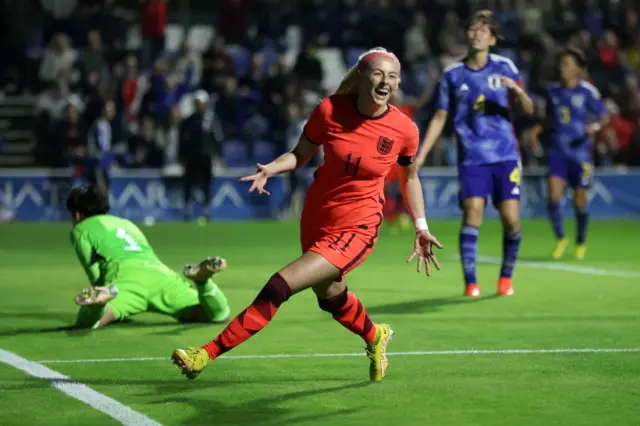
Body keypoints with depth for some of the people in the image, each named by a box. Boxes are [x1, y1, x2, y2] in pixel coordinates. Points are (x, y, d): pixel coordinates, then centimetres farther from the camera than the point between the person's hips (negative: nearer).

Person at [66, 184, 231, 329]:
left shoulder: (80, 230, 24)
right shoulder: (127, 223, 42)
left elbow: (95, 274, 10)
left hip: (127, 276, -4)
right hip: (160, 271, 4)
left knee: (86, 323, -19)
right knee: (220, 314, 0)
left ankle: (103, 296, -53)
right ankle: (201, 278, -32)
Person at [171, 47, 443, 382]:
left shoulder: (404, 130, -14)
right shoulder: (330, 109, -13)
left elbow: (410, 176, 6)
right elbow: (300, 154, 2)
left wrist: (421, 228, 6)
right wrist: (270, 169, -17)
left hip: (356, 230, -4)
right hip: (315, 219, 4)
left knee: (279, 286, -19)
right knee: (331, 298, 26)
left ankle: (208, 354, -13)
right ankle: (375, 337, 60)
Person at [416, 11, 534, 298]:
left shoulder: (504, 67, 4)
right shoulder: (453, 75, 6)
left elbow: (528, 110, 1)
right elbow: (440, 118, 11)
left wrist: (518, 91, -21)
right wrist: (420, 156, 4)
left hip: (505, 155, 0)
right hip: (472, 158, 0)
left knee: (511, 219, -4)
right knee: (472, 212, -16)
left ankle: (506, 277, 18)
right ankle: (470, 282, -11)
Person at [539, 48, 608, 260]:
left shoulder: (587, 91, -5)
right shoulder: (552, 91, 8)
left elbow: (605, 117, -1)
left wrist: (595, 126, -21)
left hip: (580, 152, -3)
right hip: (558, 152, 3)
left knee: (580, 202, 4)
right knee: (553, 196, -13)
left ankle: (581, 242, 27)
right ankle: (560, 239, 7)